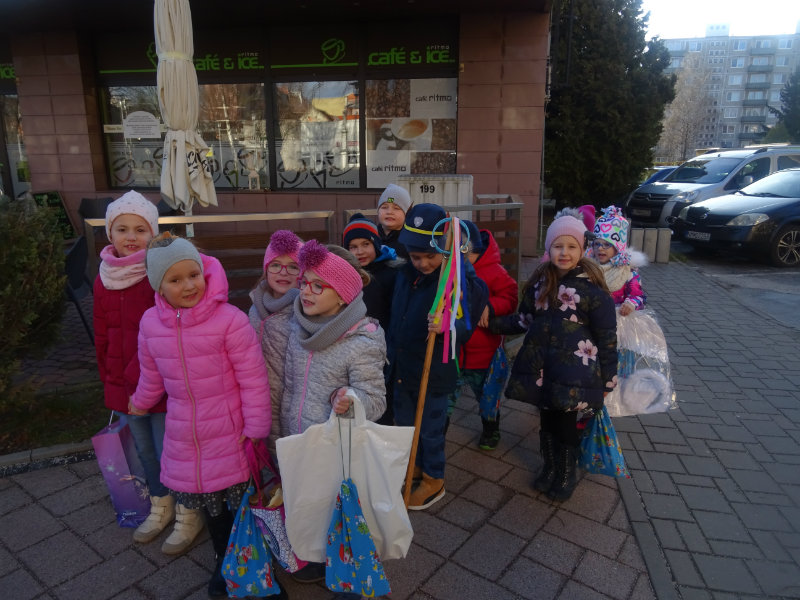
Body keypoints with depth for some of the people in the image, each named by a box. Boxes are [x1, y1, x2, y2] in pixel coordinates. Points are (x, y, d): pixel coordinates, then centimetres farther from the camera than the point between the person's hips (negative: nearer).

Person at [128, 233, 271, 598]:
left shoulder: (229, 319, -20)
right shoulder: (151, 323, -5)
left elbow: (253, 378, -16)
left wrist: (256, 429, -14)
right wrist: (140, 404, 27)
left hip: (229, 431, -4)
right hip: (184, 434, 4)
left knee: (241, 497, 12)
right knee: (208, 503, 21)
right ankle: (224, 561, 46)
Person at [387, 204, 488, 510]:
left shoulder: (463, 281, -21)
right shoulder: (405, 273, -2)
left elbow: (466, 328, -20)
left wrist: (446, 328, -41)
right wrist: (390, 352, 17)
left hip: (434, 371, -6)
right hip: (402, 366, 6)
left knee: (430, 428, 12)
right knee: (404, 422, 23)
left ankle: (433, 480, 36)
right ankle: (415, 466, 48)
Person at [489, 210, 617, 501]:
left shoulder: (592, 287, -12)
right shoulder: (540, 281, 3)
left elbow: (607, 336, -8)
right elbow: (524, 319, 11)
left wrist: (608, 380, -5)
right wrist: (492, 323, 0)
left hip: (574, 370, -4)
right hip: (542, 366, 4)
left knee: (567, 423, 9)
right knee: (547, 420, 18)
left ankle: (567, 474, 35)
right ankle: (550, 467, 42)